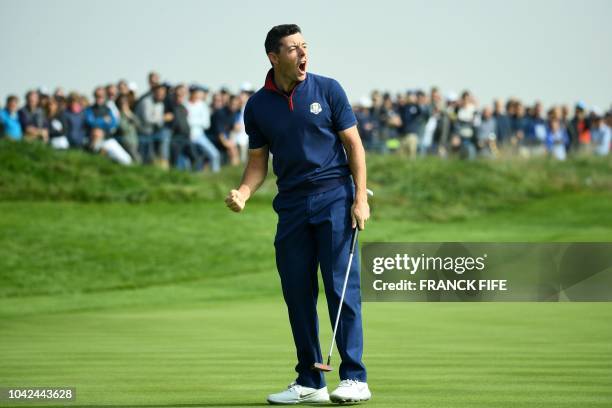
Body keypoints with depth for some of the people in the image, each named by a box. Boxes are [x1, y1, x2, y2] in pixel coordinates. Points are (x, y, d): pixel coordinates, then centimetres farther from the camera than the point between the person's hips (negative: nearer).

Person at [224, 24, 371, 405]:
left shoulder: (327, 90, -1)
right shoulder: (258, 106, 5)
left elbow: (354, 145, 1)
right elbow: (258, 161, 12)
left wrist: (361, 198, -8)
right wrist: (243, 192, -9)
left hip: (333, 196, -3)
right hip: (291, 204, 3)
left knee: (342, 287, -9)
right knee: (297, 294, 3)